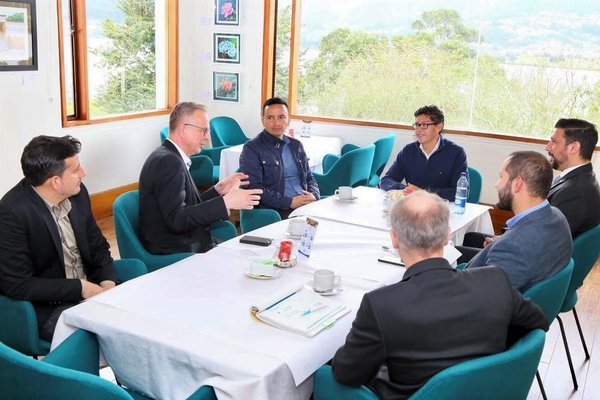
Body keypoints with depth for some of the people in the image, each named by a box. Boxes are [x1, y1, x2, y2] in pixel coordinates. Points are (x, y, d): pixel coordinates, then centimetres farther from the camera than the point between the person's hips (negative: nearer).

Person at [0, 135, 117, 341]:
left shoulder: (77, 193, -2)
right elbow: (17, 285, -18)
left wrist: (108, 283, -9)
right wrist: (80, 288, -19)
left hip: (91, 289, 6)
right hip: (46, 308, -6)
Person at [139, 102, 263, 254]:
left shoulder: (170, 156, 10)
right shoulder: (168, 161, -18)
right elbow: (176, 220, -25)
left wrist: (218, 190, 6)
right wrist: (226, 202, -26)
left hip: (187, 244, 9)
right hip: (176, 253, -9)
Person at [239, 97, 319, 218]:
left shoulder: (296, 145, 20)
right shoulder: (251, 149, 0)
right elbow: (253, 188, -9)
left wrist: (314, 196, 1)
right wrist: (289, 202, -16)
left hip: (306, 205, 6)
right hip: (275, 210, -6)